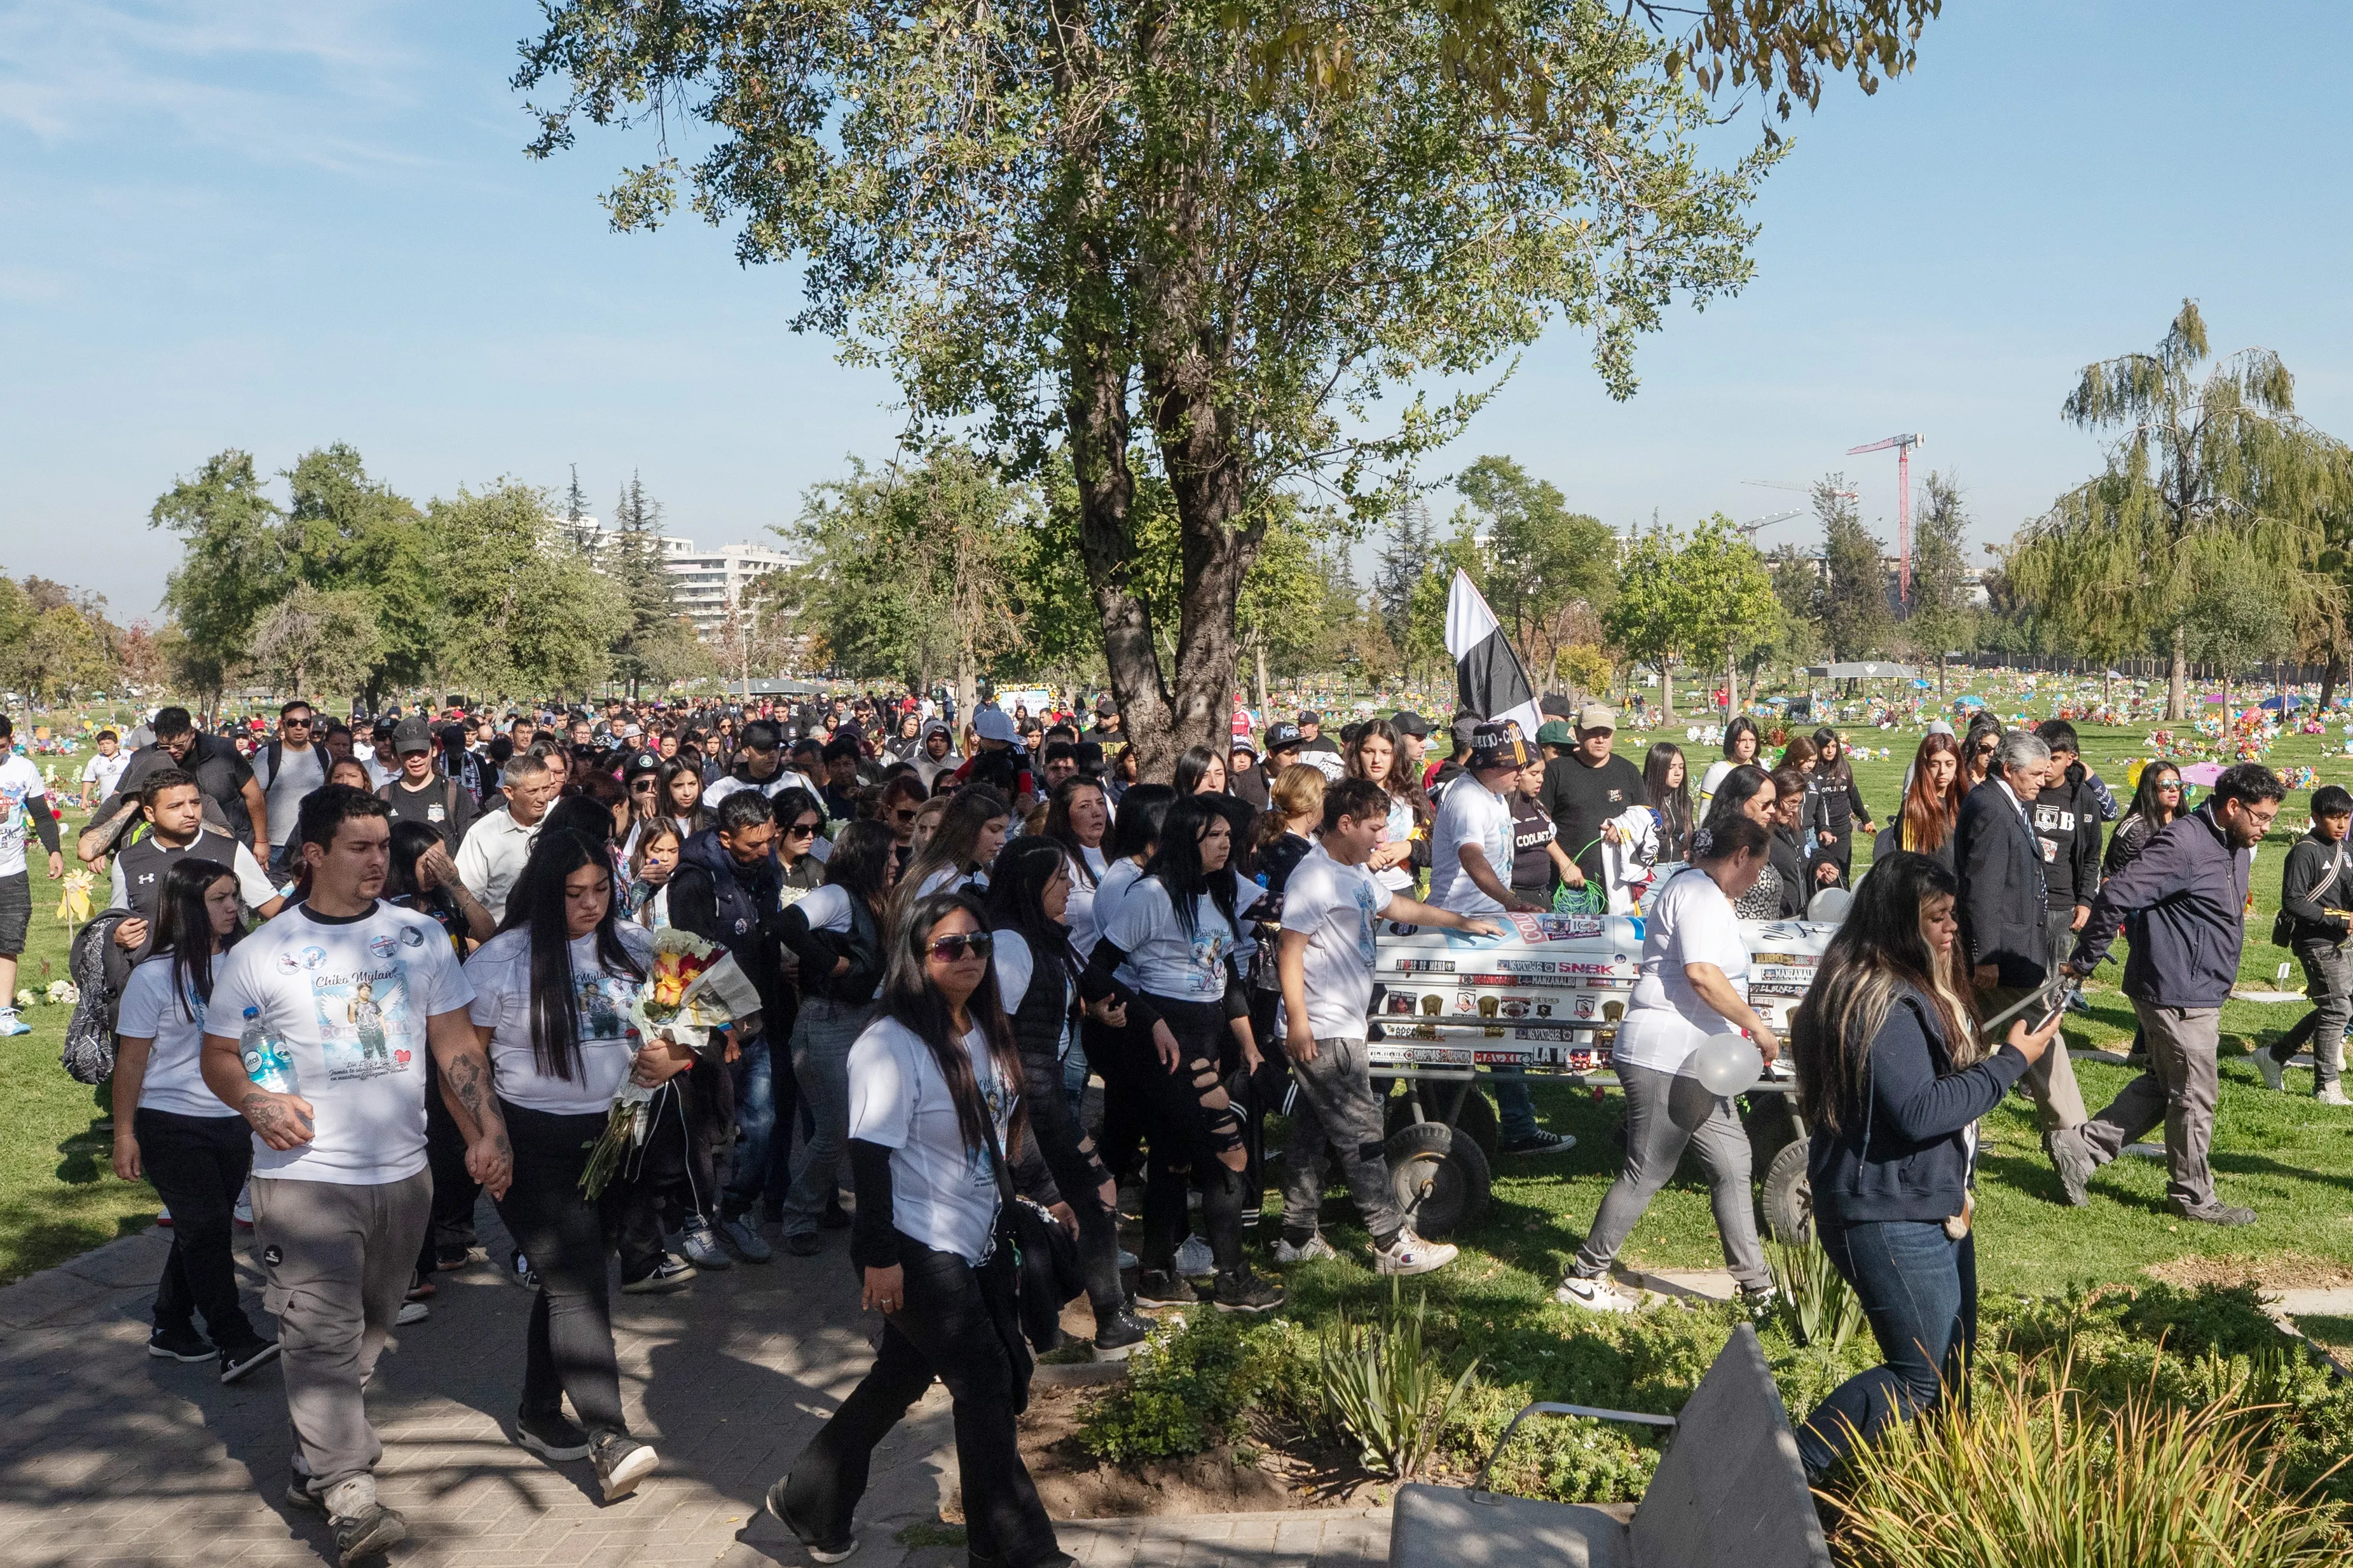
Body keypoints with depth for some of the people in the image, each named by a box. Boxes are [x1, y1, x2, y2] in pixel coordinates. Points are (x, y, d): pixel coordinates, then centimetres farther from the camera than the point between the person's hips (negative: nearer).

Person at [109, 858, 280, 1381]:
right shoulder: (155, 976, -8)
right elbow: (131, 1059, -5)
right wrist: (124, 1133, -5)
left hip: (231, 1122, 5)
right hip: (172, 1123, -5)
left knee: (201, 1231, 11)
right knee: (205, 1229, -9)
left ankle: (172, 1329, 26)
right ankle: (235, 1344, -10)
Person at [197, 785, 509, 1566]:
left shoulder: (421, 938, 5)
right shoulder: (260, 954, -2)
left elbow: (456, 1043, 6)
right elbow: (218, 1056, 6)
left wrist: (488, 1129, -5)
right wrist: (257, 1101, -15)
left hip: (402, 1173, 4)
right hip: (304, 1177, -3)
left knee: (366, 1334, 14)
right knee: (323, 1335, -11)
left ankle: (317, 1461, 33)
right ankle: (351, 1501, -14)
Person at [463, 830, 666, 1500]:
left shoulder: (632, 947, 5)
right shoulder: (503, 959, -8)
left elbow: (660, 1030, 18)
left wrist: (669, 1056, -5)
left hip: (608, 1135, 5)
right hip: (532, 1139, -5)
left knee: (569, 1276, 15)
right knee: (576, 1284, -14)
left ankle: (540, 1413, 30)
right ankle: (609, 1439, -18)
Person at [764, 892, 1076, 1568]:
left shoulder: (987, 1032, 6)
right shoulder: (892, 1046, -18)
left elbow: (1009, 1129, 19)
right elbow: (871, 1155, -19)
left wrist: (1048, 1191, 21)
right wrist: (879, 1254, -21)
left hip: (979, 1241, 8)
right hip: (918, 1251, -8)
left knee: (903, 1375, 16)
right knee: (986, 1384, -4)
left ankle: (810, 1501, 33)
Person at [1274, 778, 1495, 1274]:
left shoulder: (1356, 874, 17)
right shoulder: (1313, 878, -15)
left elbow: (1397, 906, 33)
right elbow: (1289, 950, -20)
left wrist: (1462, 922, 40)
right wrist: (1297, 1022, -24)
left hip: (1343, 1029, 10)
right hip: (1321, 1034, -10)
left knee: (1313, 1136, 14)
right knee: (1361, 1138, -5)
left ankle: (1299, 1239, 22)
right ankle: (1394, 1245, 1)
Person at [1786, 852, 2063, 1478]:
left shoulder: (1917, 987, 12)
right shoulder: (1880, 1000, -22)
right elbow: (1917, 1111, -28)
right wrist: (2010, 1062, -20)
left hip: (1934, 1208, 11)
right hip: (1890, 1219, -11)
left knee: (1953, 1363, 16)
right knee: (1921, 1378, -6)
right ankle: (1790, 1476, 1)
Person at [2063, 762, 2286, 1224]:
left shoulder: (2236, 846, 9)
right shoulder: (2183, 844, -22)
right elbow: (2115, 897, -28)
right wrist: (2084, 961, -20)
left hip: (2202, 993, 9)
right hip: (2176, 995, -9)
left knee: (2163, 1084, 17)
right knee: (2194, 1097, 3)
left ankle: (2086, 1145, 23)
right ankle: (2193, 1197, 19)